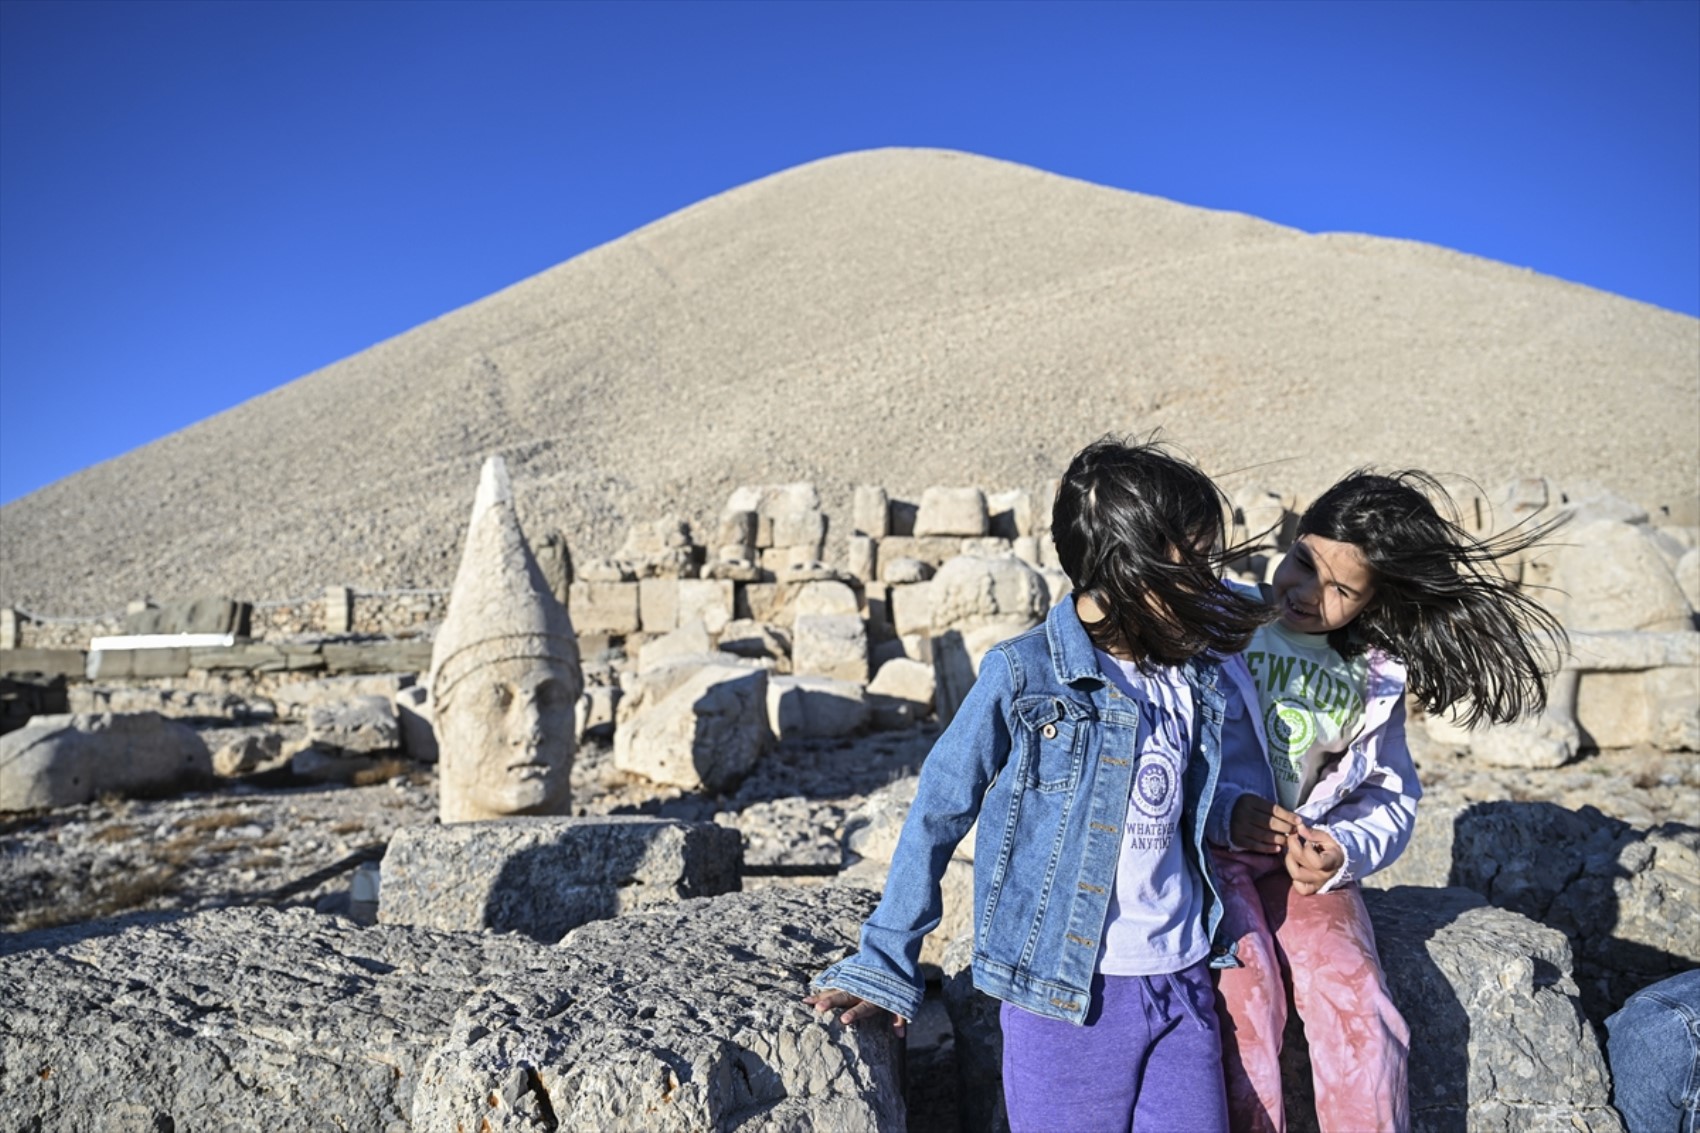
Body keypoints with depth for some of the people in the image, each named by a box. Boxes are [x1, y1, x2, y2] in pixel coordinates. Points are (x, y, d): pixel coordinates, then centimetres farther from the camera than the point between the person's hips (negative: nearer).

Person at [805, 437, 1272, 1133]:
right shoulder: (1023, 674, -15)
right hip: (1066, 998, -5)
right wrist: (885, 968, -5)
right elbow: (937, 815, -8)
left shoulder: (1196, 677, 1)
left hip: (1183, 986, 5)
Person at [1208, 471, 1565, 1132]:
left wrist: (1343, 851, -9)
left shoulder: (1373, 682, 8)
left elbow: (1392, 799, 12)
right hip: (1208, 850, -3)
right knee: (1247, 1001, -23)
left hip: (1309, 865, 4)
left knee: (1360, 1016, -15)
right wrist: (1223, 812, -24)